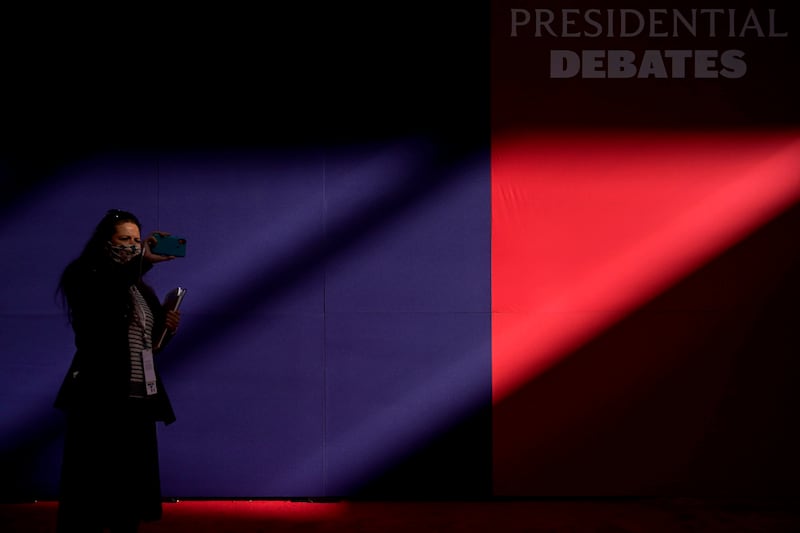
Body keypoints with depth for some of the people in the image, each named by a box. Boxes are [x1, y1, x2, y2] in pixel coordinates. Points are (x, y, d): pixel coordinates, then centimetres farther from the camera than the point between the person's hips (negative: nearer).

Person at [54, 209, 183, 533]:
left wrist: (168, 328, -1)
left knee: (131, 484, 10)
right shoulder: (86, 278, -6)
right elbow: (105, 291, -30)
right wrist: (144, 260, -45)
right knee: (92, 485, -2)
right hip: (99, 398, -6)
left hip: (139, 400, 6)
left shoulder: (142, 289, 14)